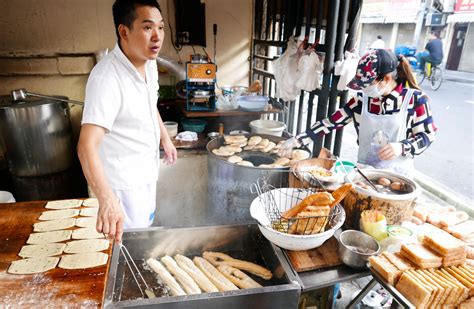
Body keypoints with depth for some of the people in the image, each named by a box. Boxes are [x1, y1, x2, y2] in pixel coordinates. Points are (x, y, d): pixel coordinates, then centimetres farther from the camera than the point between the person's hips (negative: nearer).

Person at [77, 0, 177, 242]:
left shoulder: (149, 63, -3)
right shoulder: (106, 78, -31)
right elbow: (87, 145, -40)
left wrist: (165, 139, 17)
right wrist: (107, 199, -51)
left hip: (147, 169, 8)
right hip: (124, 180, -8)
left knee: (146, 225, 28)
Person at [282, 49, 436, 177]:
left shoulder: (415, 99, -12)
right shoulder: (362, 98, -4)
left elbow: (427, 135, -4)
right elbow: (332, 122, -5)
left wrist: (401, 147, -25)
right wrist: (297, 140, -11)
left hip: (397, 175, -2)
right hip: (364, 170, 3)